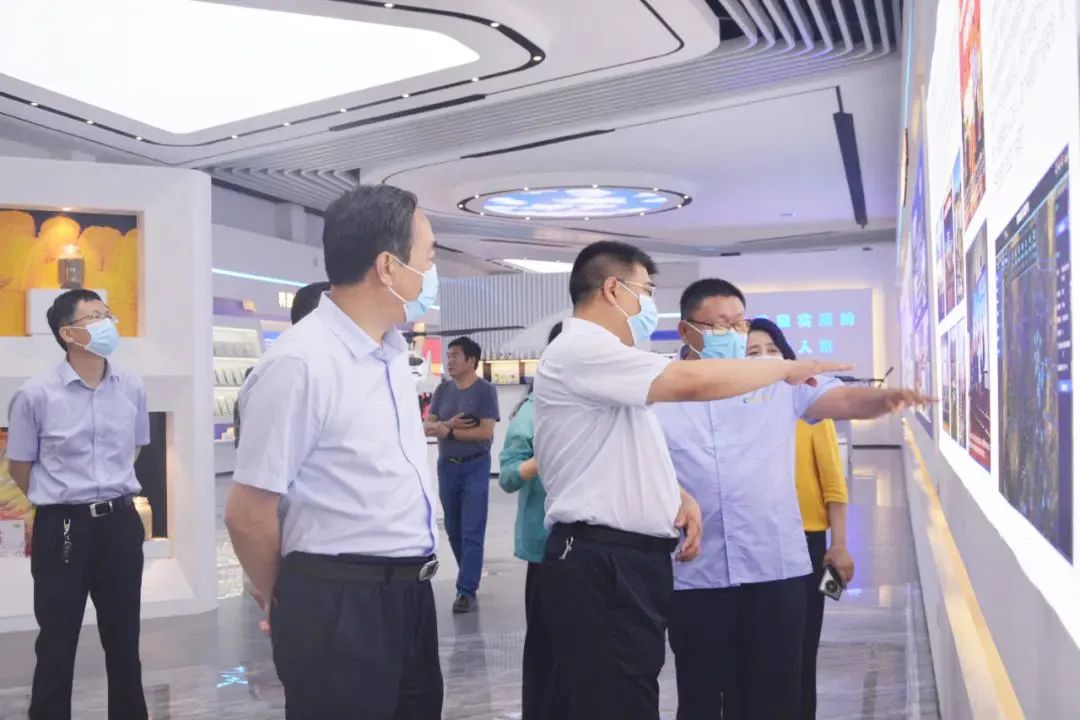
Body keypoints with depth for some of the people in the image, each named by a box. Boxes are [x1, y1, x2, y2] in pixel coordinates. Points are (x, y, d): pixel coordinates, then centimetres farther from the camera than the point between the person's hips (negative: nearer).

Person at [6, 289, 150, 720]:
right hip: (63, 528, -3)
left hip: (120, 523, 4)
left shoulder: (132, 389, 0)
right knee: (57, 641, 8)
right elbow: (20, 467, 0)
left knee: (123, 636, 15)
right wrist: (62, 502, 8)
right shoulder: (36, 395, -12)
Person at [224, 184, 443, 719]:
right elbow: (247, 515, -16)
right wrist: (290, 606, 0)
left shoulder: (393, 351, 8)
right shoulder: (300, 362, -19)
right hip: (339, 606, -8)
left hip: (411, 595, 8)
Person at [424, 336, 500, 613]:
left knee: (472, 533, -6)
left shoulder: (485, 390, -8)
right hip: (447, 467, 6)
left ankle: (467, 591, -5)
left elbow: (486, 432, -16)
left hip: (475, 467, -6)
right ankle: (470, 576, 30)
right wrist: (448, 424, -17)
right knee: (453, 530, 13)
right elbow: (427, 426, 4)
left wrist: (447, 431, -12)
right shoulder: (443, 389, 7)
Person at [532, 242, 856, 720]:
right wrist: (786, 367, -8)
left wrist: (680, 497, 6)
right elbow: (695, 382, -23)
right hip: (600, 564, -10)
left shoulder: (596, 358, 21)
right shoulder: (580, 350, -13)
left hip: (627, 560, 10)